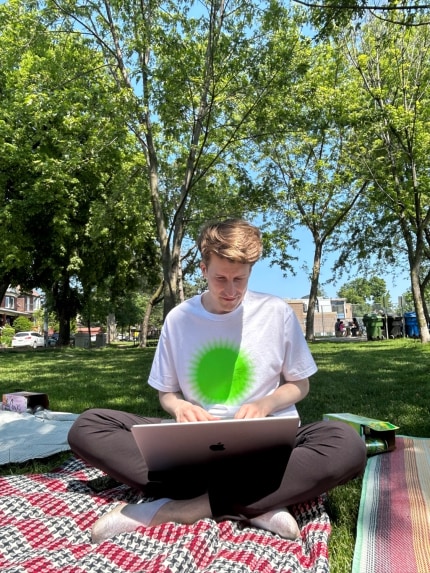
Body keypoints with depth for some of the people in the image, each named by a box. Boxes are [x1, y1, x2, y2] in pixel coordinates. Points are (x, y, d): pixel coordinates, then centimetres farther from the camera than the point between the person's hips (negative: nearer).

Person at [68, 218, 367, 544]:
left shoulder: (277, 313, -3)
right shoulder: (178, 319, 1)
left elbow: (299, 385, 7)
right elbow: (166, 392, 10)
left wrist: (264, 404, -14)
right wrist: (179, 407, -14)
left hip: (263, 441, -1)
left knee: (347, 445, -32)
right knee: (87, 427, -18)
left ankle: (177, 508, -25)